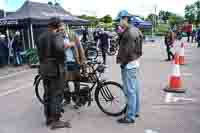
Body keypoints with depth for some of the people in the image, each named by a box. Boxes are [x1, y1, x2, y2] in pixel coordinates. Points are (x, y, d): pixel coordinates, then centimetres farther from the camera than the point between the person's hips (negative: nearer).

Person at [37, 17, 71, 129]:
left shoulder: (41, 36, 12)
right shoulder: (57, 35, -12)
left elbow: (39, 52, 15)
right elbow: (59, 48, -29)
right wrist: (63, 58, -13)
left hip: (44, 68, 8)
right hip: (56, 68, -8)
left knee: (47, 94, 15)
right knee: (57, 95, 0)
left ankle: (48, 118, 26)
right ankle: (56, 121, 6)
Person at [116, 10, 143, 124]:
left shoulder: (129, 32, -18)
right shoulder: (135, 30, 14)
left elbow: (128, 50, -22)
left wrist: (122, 62, -12)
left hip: (128, 64, -11)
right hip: (135, 62, 11)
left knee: (130, 91, -5)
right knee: (135, 89, 17)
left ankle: (130, 117, 2)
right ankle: (136, 111, 29)